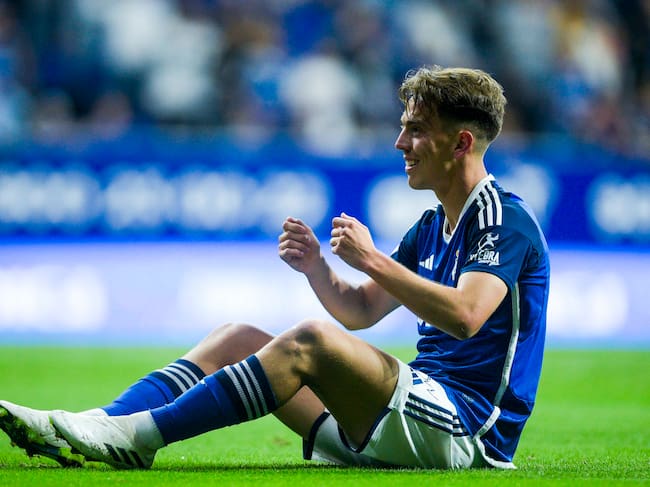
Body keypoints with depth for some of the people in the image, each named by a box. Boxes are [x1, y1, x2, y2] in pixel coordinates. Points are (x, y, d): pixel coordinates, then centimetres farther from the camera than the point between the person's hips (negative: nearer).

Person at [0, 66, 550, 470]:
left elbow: (464, 315, -24)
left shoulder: (505, 219, -8)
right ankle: (106, 425, -17)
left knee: (312, 340, -30)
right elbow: (361, 312, 25)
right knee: (237, 338, 2)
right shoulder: (431, 226, 21)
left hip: (464, 426, -9)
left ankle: (140, 435, -32)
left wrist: (373, 259, -19)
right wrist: (317, 268, 5)